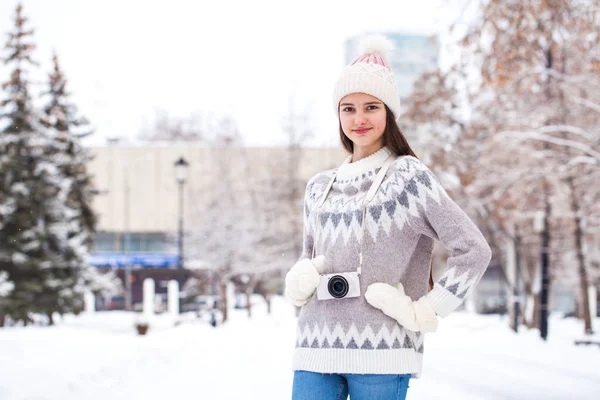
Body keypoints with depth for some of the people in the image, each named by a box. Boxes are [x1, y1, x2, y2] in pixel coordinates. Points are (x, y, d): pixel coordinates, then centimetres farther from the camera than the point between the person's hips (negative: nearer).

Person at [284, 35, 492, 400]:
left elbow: (474, 250, -4)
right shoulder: (320, 187, 17)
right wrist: (299, 280, 5)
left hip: (382, 348, -5)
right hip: (316, 348, 5)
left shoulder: (408, 176, 0)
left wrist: (423, 313, -6)